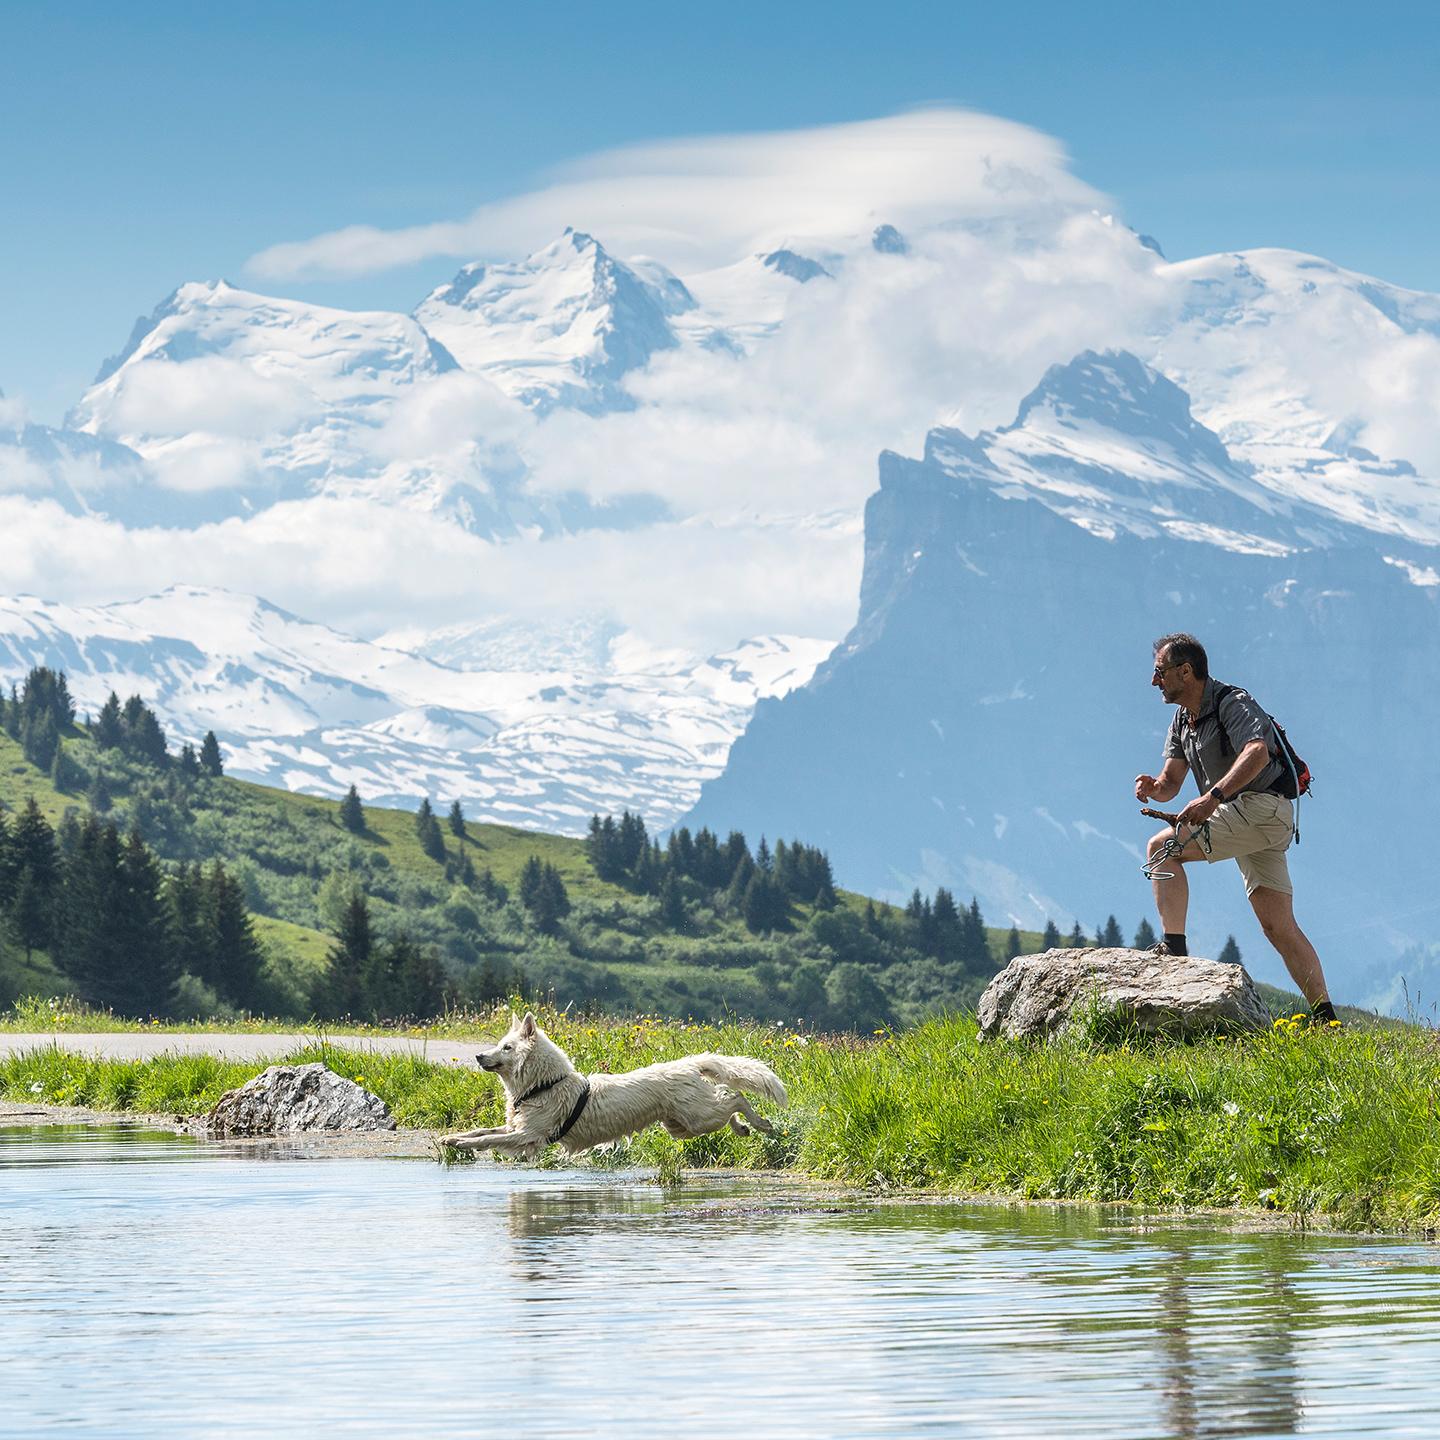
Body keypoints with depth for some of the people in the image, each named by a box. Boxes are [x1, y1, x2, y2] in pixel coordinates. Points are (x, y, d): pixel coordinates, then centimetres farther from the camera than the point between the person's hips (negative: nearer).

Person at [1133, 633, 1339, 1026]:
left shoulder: (1231, 703, -9)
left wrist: (1214, 796, -39)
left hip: (1263, 806, -10)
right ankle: (1324, 1018, 0)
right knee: (1279, 927, 3)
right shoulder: (1183, 721, 19)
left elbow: (1257, 752, -28)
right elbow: (1172, 781, 16)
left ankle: (1173, 947, -22)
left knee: (1163, 847, -17)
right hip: (1249, 820, 10)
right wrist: (1154, 788, -8)